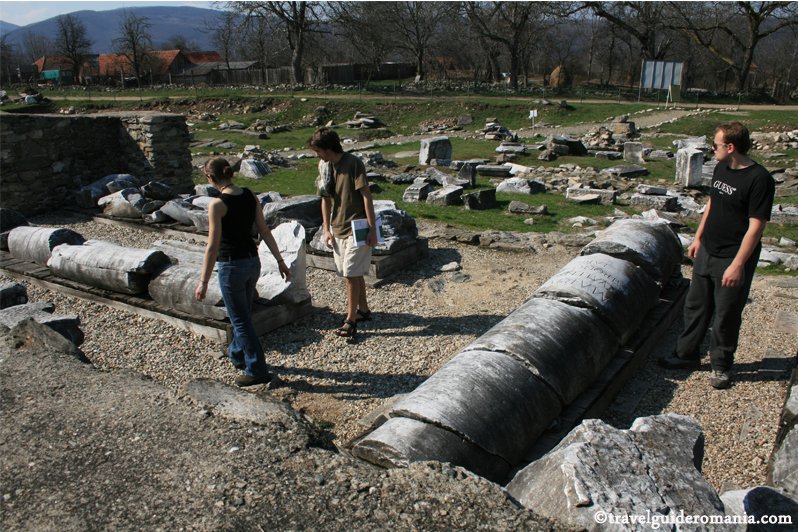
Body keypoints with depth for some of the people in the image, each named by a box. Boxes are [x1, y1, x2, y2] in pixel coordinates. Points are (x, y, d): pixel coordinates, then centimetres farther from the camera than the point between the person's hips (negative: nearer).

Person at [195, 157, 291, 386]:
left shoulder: (217, 204, -19)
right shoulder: (250, 196, 0)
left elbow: (213, 247, -19)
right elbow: (265, 231, 4)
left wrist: (203, 282, -14)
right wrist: (280, 260, 10)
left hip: (231, 266, -7)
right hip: (253, 262, 7)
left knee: (241, 320, 6)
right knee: (243, 314, 25)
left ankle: (257, 370, 12)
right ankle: (237, 353, 46)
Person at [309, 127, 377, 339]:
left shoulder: (353, 163, -15)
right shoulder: (324, 166, 5)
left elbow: (366, 196, -16)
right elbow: (326, 199, 10)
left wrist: (372, 229, -18)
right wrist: (326, 229, 6)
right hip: (337, 229, 7)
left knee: (351, 274, -6)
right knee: (354, 273, 16)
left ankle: (351, 320, 2)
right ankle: (363, 309, 31)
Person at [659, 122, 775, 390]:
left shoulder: (759, 179, -19)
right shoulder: (721, 169, 5)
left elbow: (756, 226, -20)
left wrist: (738, 264, -22)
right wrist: (698, 238, 19)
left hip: (733, 259, -7)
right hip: (707, 252, 7)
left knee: (726, 315, 6)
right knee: (696, 305, 16)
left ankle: (722, 365, 24)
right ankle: (686, 354, 31)